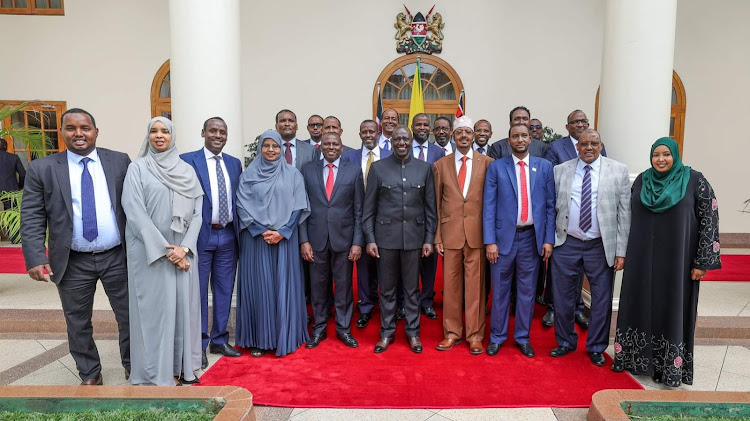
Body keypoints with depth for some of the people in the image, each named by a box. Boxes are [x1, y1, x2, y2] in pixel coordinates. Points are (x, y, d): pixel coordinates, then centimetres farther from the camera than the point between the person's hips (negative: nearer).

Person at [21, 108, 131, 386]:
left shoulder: (120, 162, 1)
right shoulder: (42, 169, -1)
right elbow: (32, 218, -3)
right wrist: (36, 258, -13)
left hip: (117, 257, 0)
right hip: (73, 263, 0)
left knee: (130, 316, 11)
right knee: (78, 324, 13)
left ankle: (132, 365, 33)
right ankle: (89, 375, 32)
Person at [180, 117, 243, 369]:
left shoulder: (234, 164, 10)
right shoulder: (187, 161, -4)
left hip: (228, 235, 5)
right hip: (201, 235, -4)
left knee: (224, 290, 12)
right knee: (198, 292, 5)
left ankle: (220, 340, 27)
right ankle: (199, 344, 19)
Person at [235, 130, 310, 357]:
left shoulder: (292, 174, 5)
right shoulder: (248, 175, 4)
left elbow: (298, 207, 0)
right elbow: (243, 206, -1)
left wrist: (282, 232, -11)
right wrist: (262, 231, -12)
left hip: (285, 239, 0)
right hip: (256, 239, 0)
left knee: (284, 286, 4)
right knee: (258, 286, 3)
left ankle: (284, 337, 15)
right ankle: (258, 339, 14)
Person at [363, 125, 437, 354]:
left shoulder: (424, 168, 3)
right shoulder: (378, 168, 1)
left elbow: (430, 207, 5)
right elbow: (369, 207, 2)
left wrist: (429, 238, 1)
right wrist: (370, 238, -3)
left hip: (414, 236, 1)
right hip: (386, 236, 0)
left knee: (412, 288, 10)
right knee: (387, 288, 9)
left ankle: (413, 332, 24)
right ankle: (387, 332, 24)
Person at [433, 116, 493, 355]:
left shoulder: (487, 163, 2)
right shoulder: (441, 165, 6)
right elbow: (436, 204, 6)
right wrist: (437, 236, 2)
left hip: (477, 232, -1)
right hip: (450, 232, 1)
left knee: (475, 283, 5)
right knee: (451, 283, 8)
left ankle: (475, 334, 17)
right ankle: (452, 332, 21)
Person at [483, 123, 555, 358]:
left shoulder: (544, 167, 5)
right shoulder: (496, 167, 0)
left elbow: (550, 205, 4)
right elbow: (489, 207, -3)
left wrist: (548, 239, -2)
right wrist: (490, 241, -9)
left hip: (532, 237, 2)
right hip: (504, 236, -1)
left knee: (527, 290, 11)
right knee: (500, 290, 8)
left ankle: (523, 338, 26)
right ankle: (497, 337, 24)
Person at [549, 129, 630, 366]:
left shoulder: (618, 171, 0)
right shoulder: (560, 171, 4)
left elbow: (624, 213, -2)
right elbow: (551, 207, 6)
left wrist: (621, 251, -6)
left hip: (601, 247, -1)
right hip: (566, 245, 1)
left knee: (602, 300, 8)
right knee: (563, 298, 10)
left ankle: (596, 347, 29)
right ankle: (566, 343, 31)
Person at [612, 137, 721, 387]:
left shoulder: (695, 181, -6)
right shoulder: (641, 180, 5)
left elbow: (709, 222, -7)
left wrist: (701, 262, -10)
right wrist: (625, 253, 8)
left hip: (676, 259, -3)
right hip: (642, 259, 4)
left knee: (672, 309, 4)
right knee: (641, 306, 10)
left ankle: (671, 367, 17)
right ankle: (637, 357, 25)